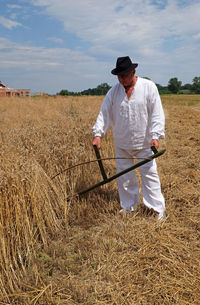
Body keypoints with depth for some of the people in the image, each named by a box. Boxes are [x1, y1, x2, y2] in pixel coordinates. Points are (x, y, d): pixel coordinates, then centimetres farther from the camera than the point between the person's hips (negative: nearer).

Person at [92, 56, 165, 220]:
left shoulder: (149, 87, -7)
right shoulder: (114, 91, 2)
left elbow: (157, 113, -10)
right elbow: (104, 113, 1)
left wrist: (155, 135, -21)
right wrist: (98, 133, -11)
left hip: (144, 142, -3)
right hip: (121, 143, 4)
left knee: (149, 174, 0)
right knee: (124, 175, 11)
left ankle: (158, 208, 13)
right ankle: (129, 206, 27)